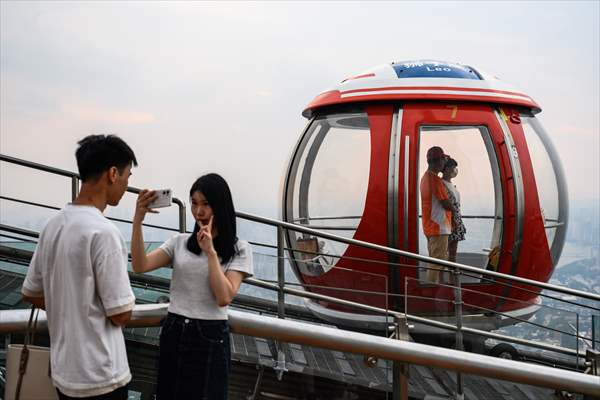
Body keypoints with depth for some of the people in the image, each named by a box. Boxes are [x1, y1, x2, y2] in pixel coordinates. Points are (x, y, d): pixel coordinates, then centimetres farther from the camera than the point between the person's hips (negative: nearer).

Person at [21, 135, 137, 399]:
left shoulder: (53, 225, 3)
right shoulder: (103, 231, -22)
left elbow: (31, 294, 12)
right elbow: (121, 315, -18)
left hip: (63, 371, 7)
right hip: (100, 377, -7)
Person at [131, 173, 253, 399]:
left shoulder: (239, 249, -3)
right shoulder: (180, 242, 4)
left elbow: (224, 297, -14)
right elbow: (140, 266, -10)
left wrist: (210, 251, -17)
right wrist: (138, 220, -18)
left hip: (210, 336, -3)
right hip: (173, 333, 3)